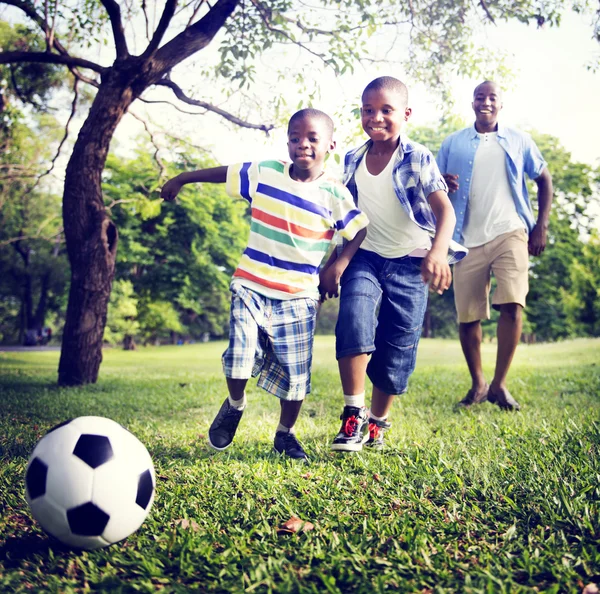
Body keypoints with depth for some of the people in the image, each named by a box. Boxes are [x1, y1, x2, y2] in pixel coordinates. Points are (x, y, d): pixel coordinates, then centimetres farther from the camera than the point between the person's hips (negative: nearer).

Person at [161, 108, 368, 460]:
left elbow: (362, 230, 5)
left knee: (295, 372, 5)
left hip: (299, 296, 0)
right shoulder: (264, 173, -1)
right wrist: (182, 179, 20)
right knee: (241, 354, -17)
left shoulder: (335, 195, -4)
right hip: (251, 286, 0)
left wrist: (340, 264, -8)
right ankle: (235, 405, 17)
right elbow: (224, 173, 12)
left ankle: (286, 433, 29)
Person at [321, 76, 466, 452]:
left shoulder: (418, 158, -10)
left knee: (398, 347, 2)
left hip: (409, 262, -2)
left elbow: (444, 209, -23)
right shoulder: (352, 161, 4)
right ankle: (354, 413, -16)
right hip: (365, 256, 2)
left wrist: (437, 252, -38)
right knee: (354, 318, -25)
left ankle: (378, 422, 23)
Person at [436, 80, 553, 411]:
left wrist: (541, 225, 6)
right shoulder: (453, 143, 11)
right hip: (468, 239, 1)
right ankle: (477, 384, 20)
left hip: (509, 234, -1)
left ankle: (499, 385, -6)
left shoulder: (519, 141, 11)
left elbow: (544, 179, 16)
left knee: (512, 304, -17)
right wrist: (442, 184, -12)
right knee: (467, 315, 1)